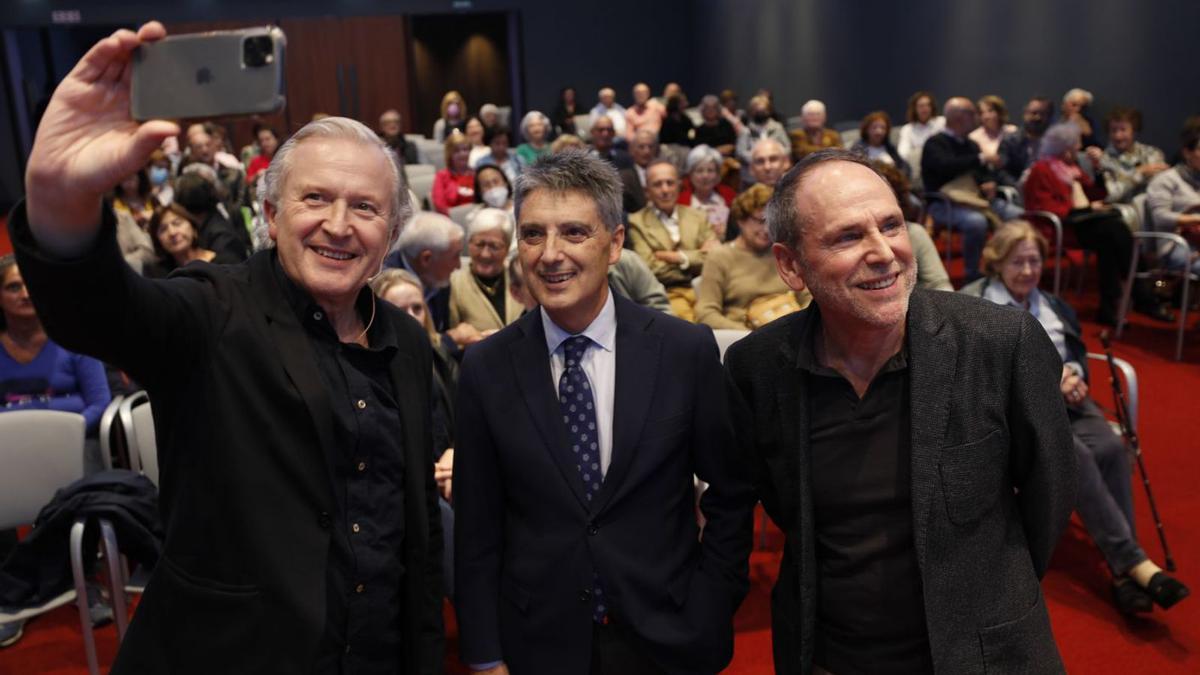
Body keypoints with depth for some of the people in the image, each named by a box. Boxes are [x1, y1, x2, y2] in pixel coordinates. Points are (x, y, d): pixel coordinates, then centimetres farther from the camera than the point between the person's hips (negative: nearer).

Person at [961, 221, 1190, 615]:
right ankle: (1136, 563, -31)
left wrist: (1073, 375, -4)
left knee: (1110, 448, -26)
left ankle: (1122, 572, -28)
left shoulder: (1055, 307, 25)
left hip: (1063, 400, 5)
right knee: (1076, 456, -32)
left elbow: (1078, 355, 21)